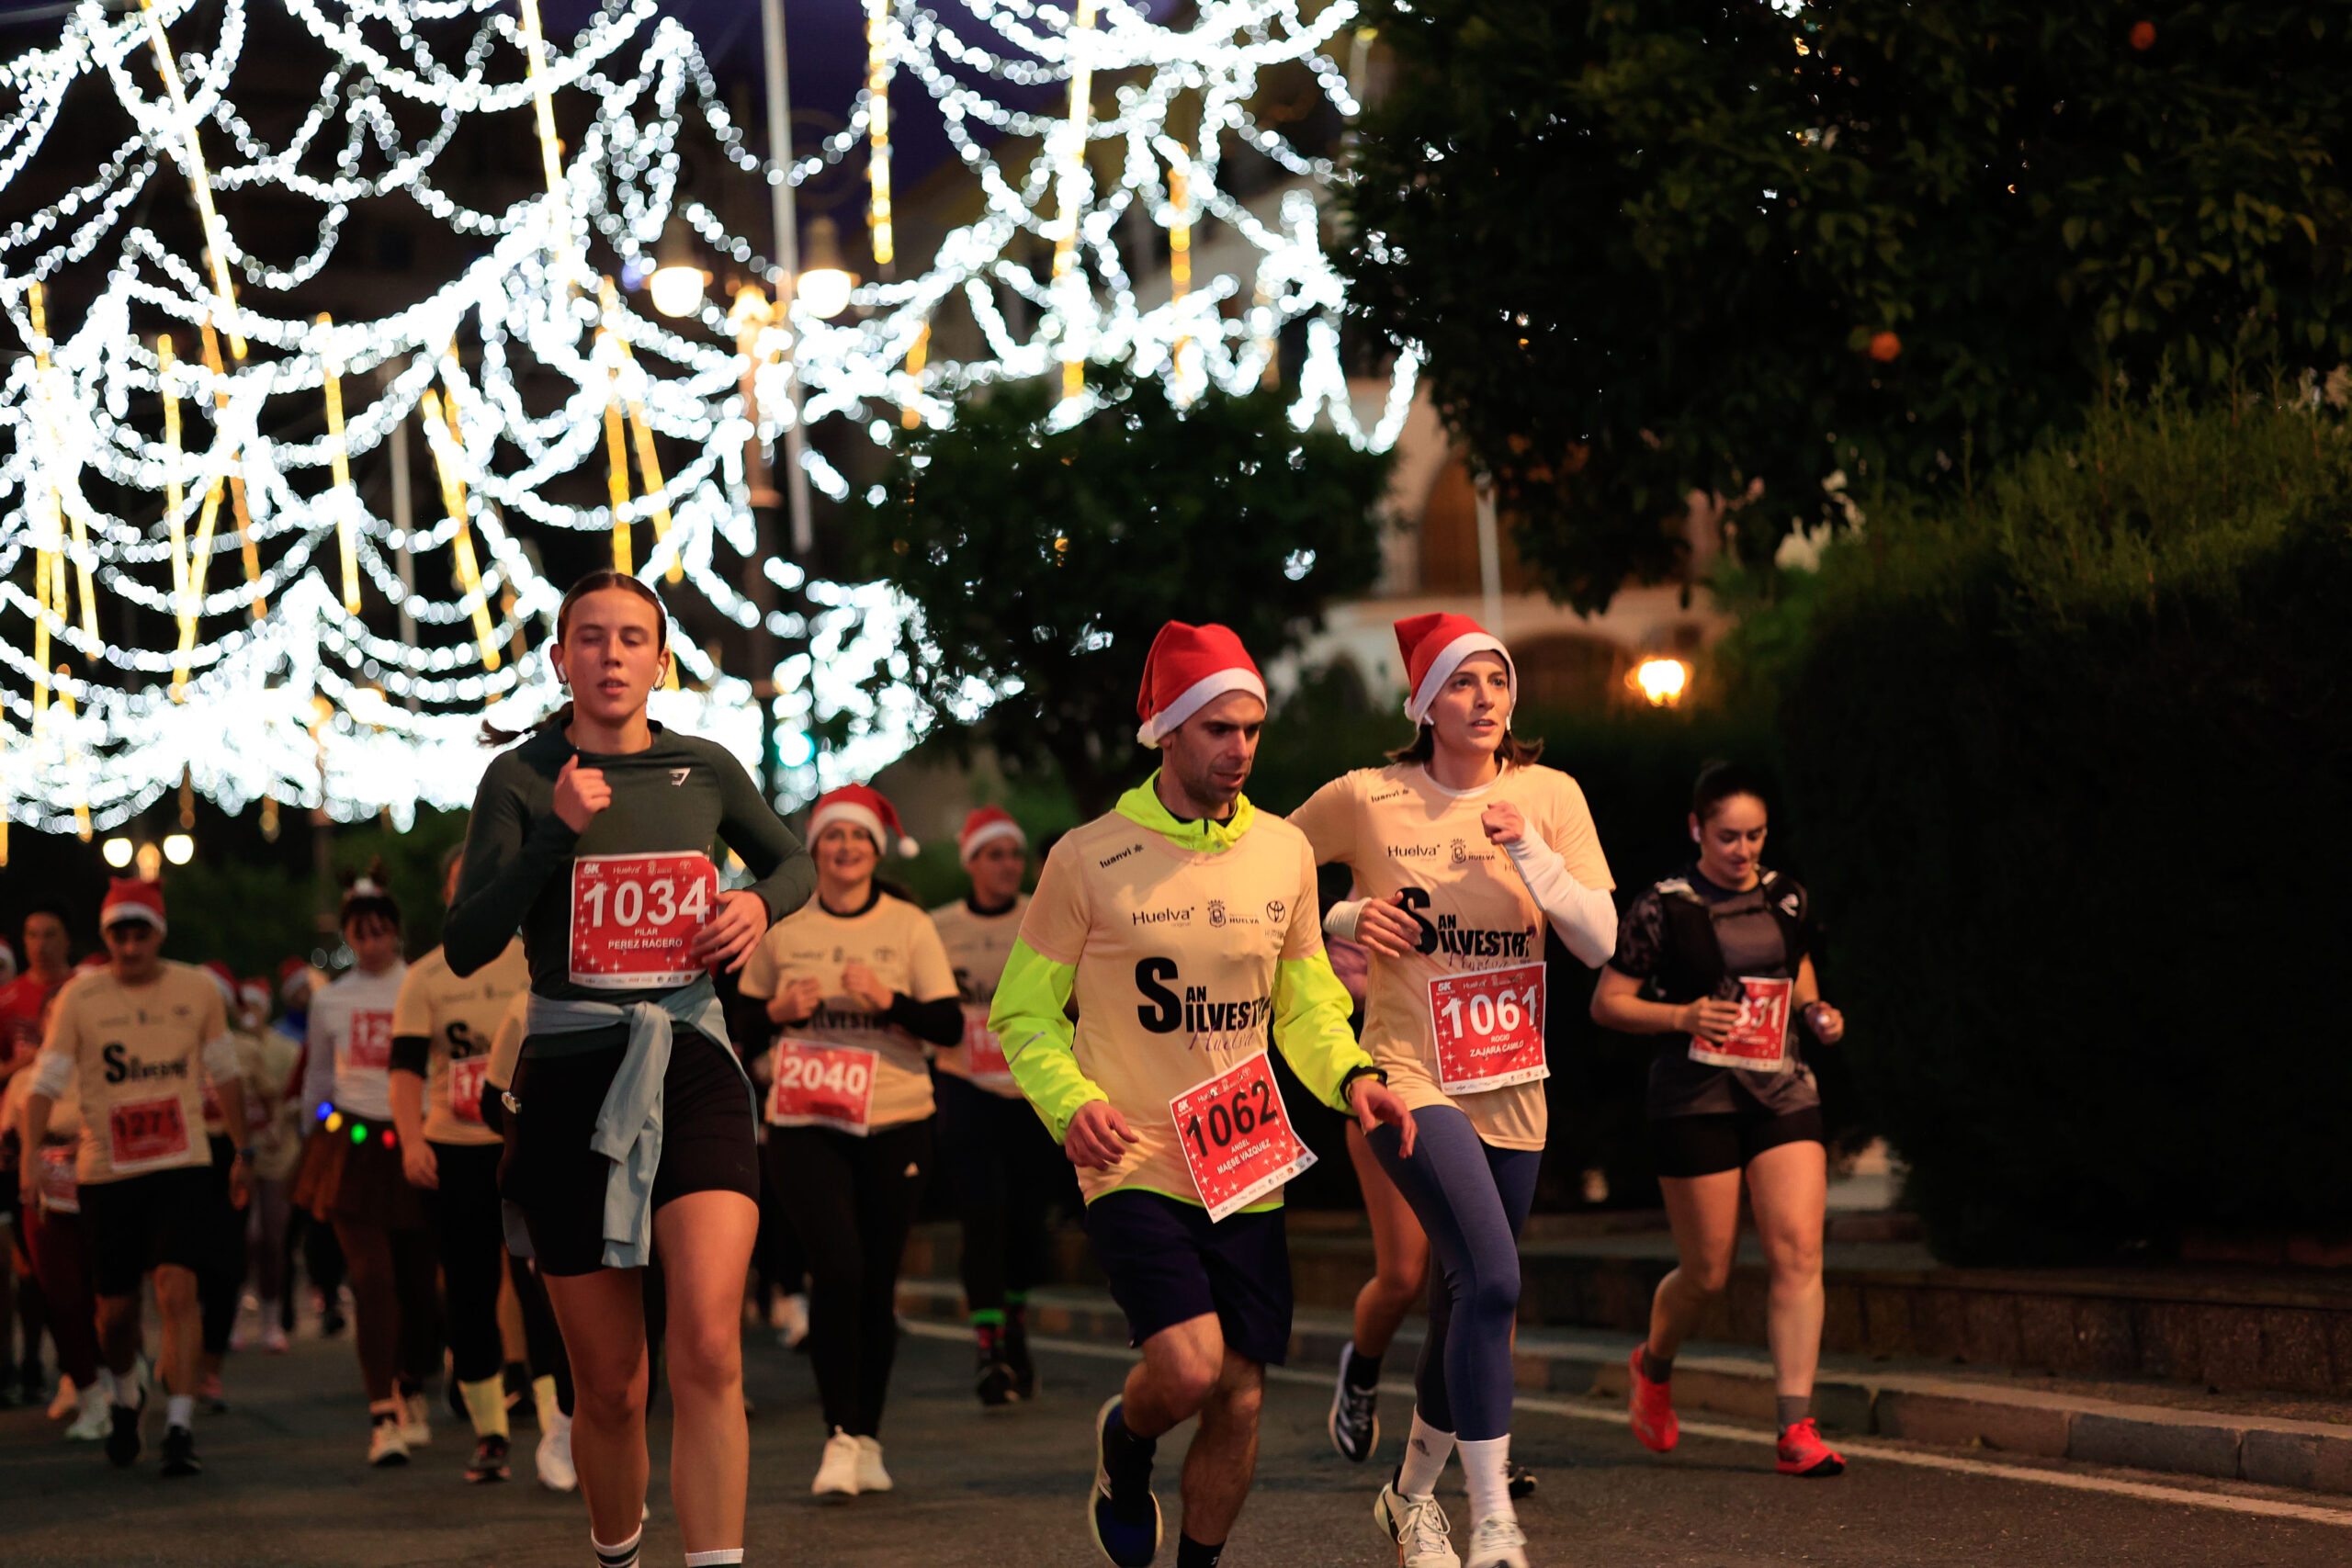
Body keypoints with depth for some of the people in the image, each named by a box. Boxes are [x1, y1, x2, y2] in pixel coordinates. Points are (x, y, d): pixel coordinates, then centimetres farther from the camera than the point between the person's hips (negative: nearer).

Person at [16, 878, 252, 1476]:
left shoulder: (197, 990, 1)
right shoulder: (79, 997, -3)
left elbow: (224, 1074, 13)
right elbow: (46, 1083, -3)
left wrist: (241, 1151, 16)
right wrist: (29, 1156, -15)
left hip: (181, 1164, -1)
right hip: (105, 1170, 1)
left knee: (177, 1287, -18)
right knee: (116, 1307, 8)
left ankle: (180, 1426, -16)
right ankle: (125, 1394, 38)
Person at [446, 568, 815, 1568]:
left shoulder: (705, 770, 7)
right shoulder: (521, 779, 0)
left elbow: (793, 862, 25)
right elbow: (466, 949, -7)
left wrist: (761, 903, 2)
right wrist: (555, 833, -17)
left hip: (693, 1071, 1)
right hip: (571, 1078, -1)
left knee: (708, 1353, -19)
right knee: (610, 1388, 6)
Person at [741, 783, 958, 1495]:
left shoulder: (909, 926, 4)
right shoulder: (781, 928, 6)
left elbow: (950, 1026, -1)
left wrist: (890, 1000, -17)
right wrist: (779, 1010, -7)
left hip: (895, 1123, 1)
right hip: (805, 1123, -1)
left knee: (877, 1282, 5)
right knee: (837, 1268, -16)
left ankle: (868, 1438, 19)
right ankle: (840, 1436, -10)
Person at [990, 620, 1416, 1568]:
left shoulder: (1283, 852, 7)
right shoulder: (1089, 859, -5)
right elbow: (1023, 1012, 0)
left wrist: (1350, 1075, -3)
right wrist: (1071, 1104, -18)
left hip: (1248, 1170, 4)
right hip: (1133, 1164, -4)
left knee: (1240, 1399, 5)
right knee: (1188, 1368, -20)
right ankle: (1124, 1443, 15)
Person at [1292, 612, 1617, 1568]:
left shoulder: (1548, 795, 3)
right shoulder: (1363, 800, -5)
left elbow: (1599, 941, -2)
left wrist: (1531, 852, -15)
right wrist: (1345, 920, -6)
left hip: (1511, 1086, 5)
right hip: (1408, 1075, -4)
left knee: (1467, 1308, 14)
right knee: (1492, 1279, -24)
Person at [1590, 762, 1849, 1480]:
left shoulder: (1786, 898, 8)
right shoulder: (1663, 908, -6)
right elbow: (1607, 1002, -3)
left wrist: (1818, 1014, 4)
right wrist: (1681, 1016, -18)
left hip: (1783, 1094, 4)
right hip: (1696, 1102, -4)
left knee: (1799, 1253, -11)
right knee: (1707, 1271, 3)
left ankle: (1796, 1428, -10)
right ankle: (1654, 1365, 36)